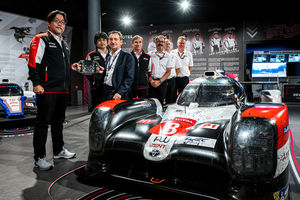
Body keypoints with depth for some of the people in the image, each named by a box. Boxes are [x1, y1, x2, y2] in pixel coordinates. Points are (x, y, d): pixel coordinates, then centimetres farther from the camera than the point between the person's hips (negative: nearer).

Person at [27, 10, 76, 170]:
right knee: (42, 123, -4)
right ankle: (39, 158, 4)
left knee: (58, 121, 16)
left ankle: (59, 151, 28)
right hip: (47, 90, -8)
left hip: (63, 90, 8)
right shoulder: (41, 40, -1)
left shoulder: (64, 45, 23)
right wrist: (36, 83, -18)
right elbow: (33, 63, -10)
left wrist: (68, 86, 22)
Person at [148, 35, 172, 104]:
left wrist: (160, 81, -8)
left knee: (161, 102, -2)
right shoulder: (150, 54, 9)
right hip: (151, 82, 0)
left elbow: (168, 71, 5)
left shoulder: (167, 55, 9)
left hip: (162, 82, 0)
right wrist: (151, 80, -8)